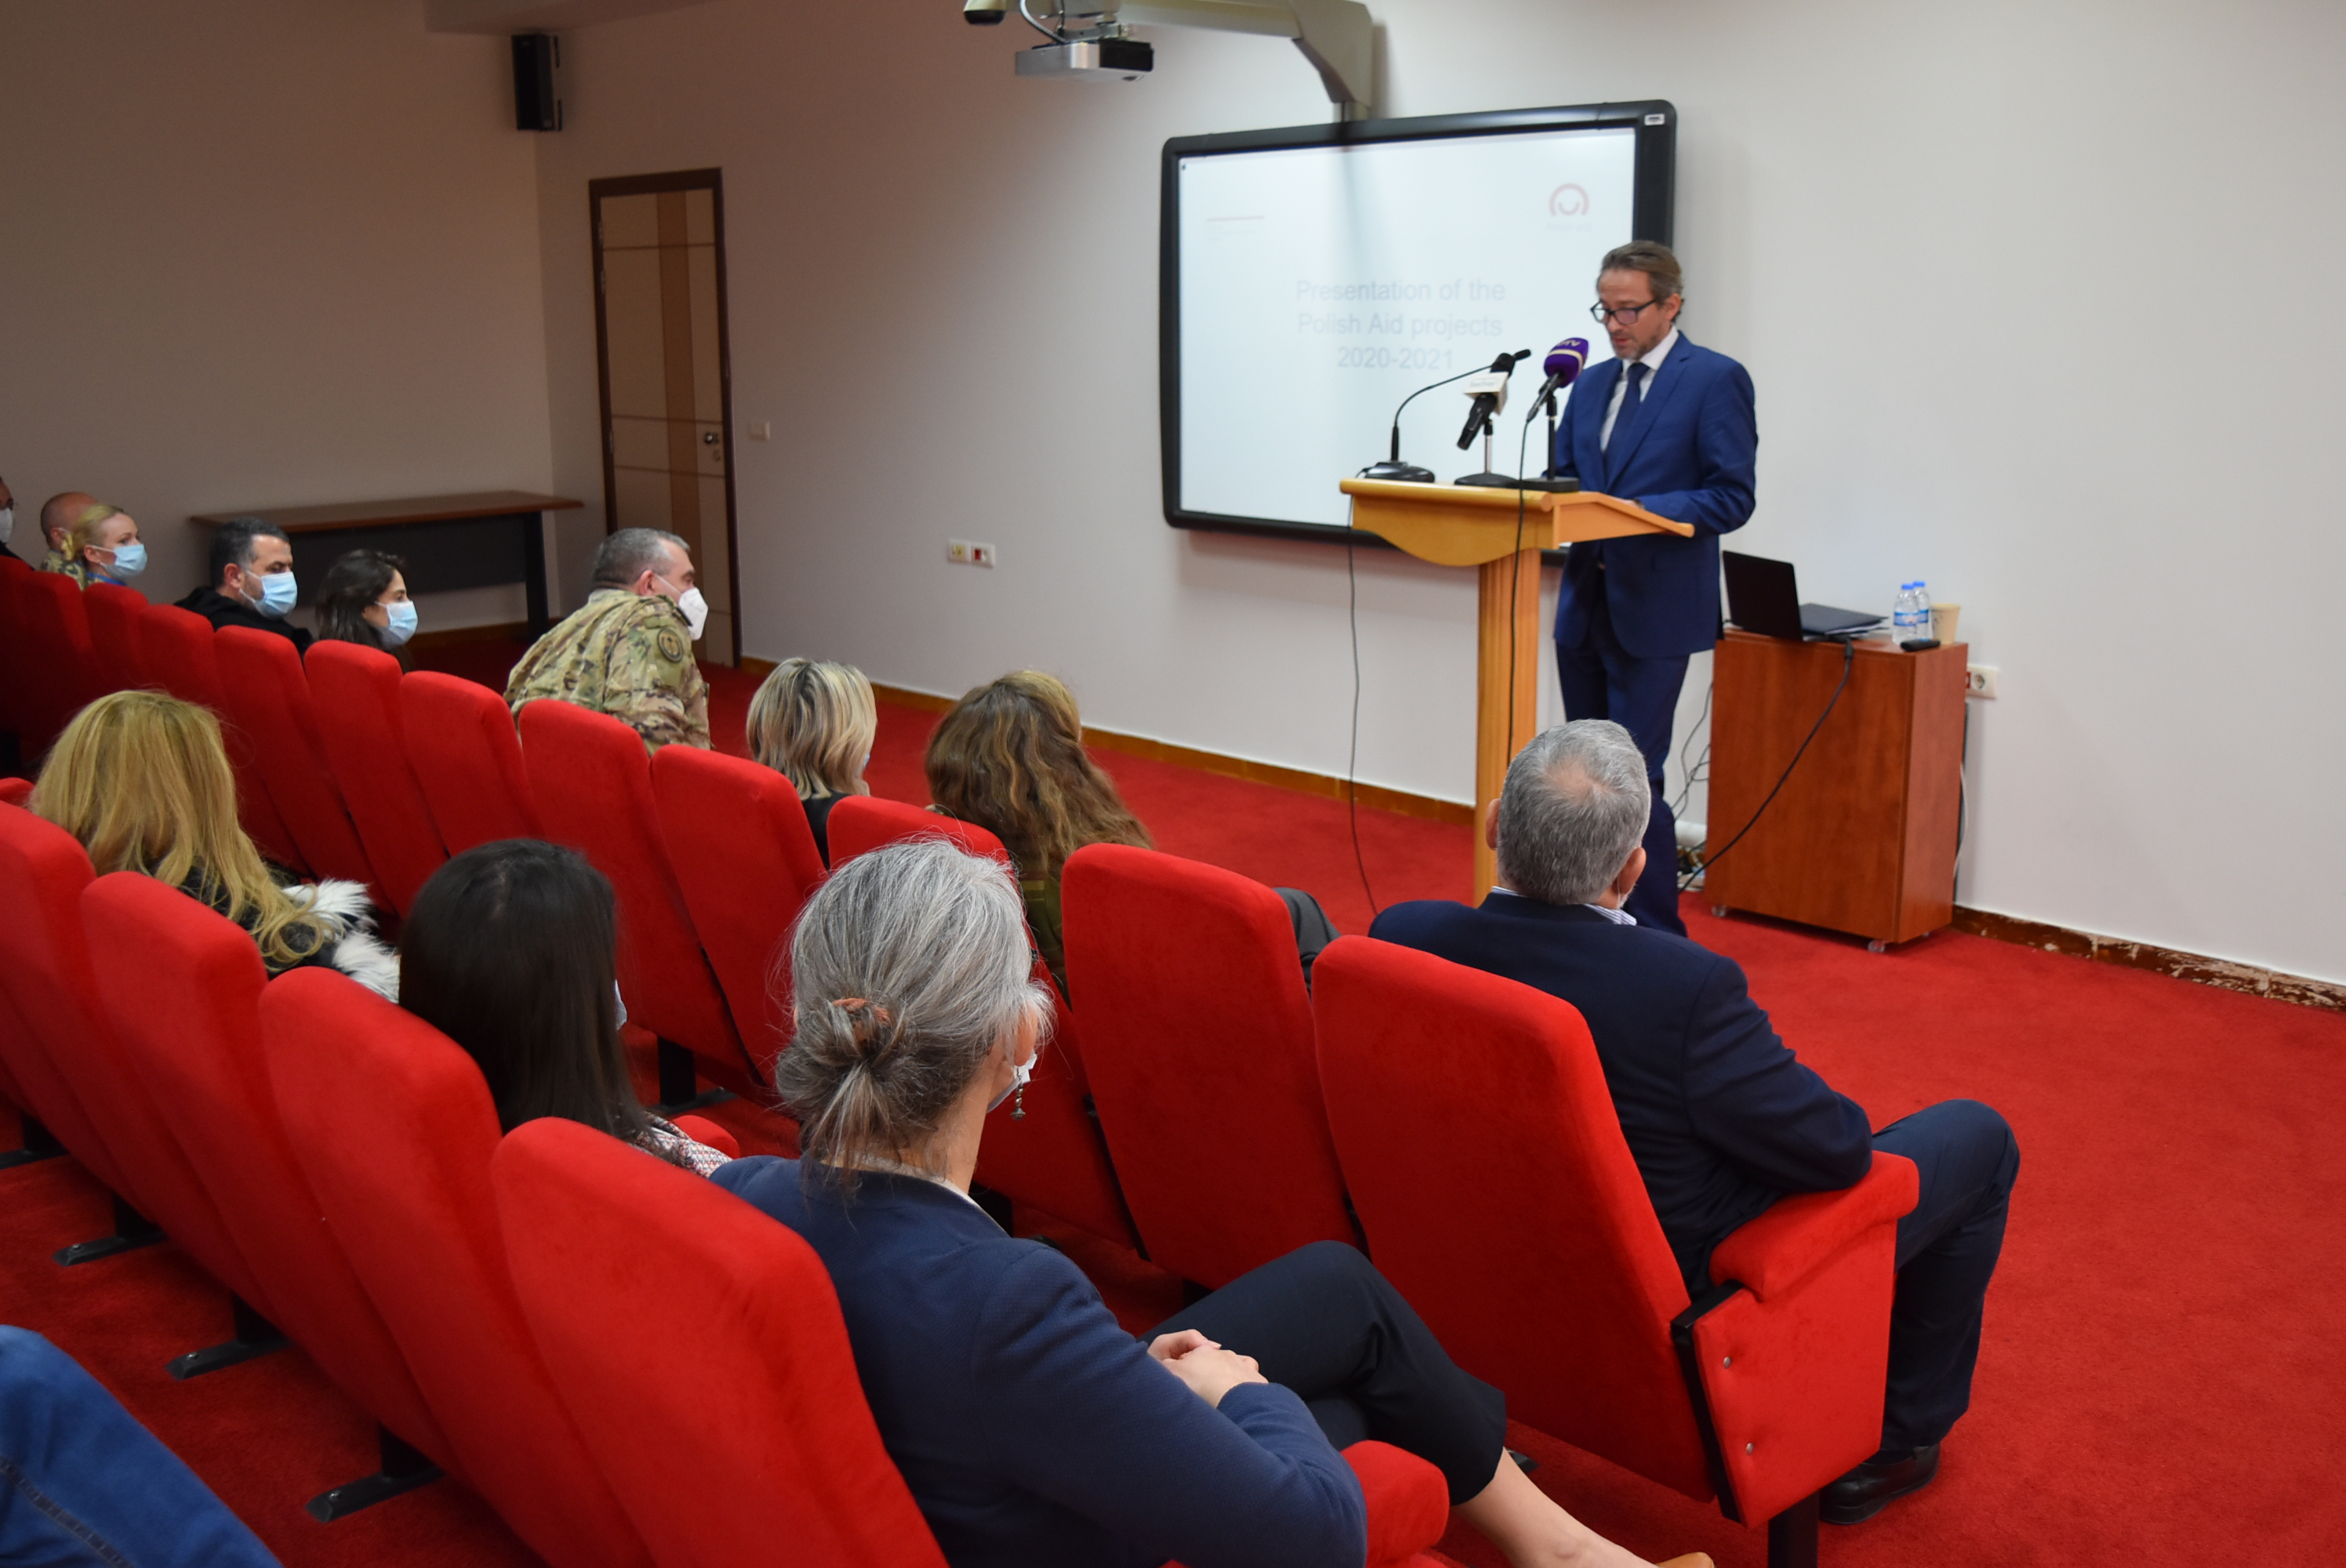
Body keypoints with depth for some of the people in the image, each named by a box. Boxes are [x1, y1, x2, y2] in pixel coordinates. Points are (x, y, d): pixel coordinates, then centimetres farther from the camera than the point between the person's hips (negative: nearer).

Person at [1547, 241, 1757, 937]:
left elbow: (1731, 498, -12)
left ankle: (1657, 937, 3)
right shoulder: (1592, 383, 15)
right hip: (1585, 605, 7)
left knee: (1632, 777, -9)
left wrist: (1638, 510, -24)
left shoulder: (1716, 379, -6)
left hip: (1654, 611, -7)